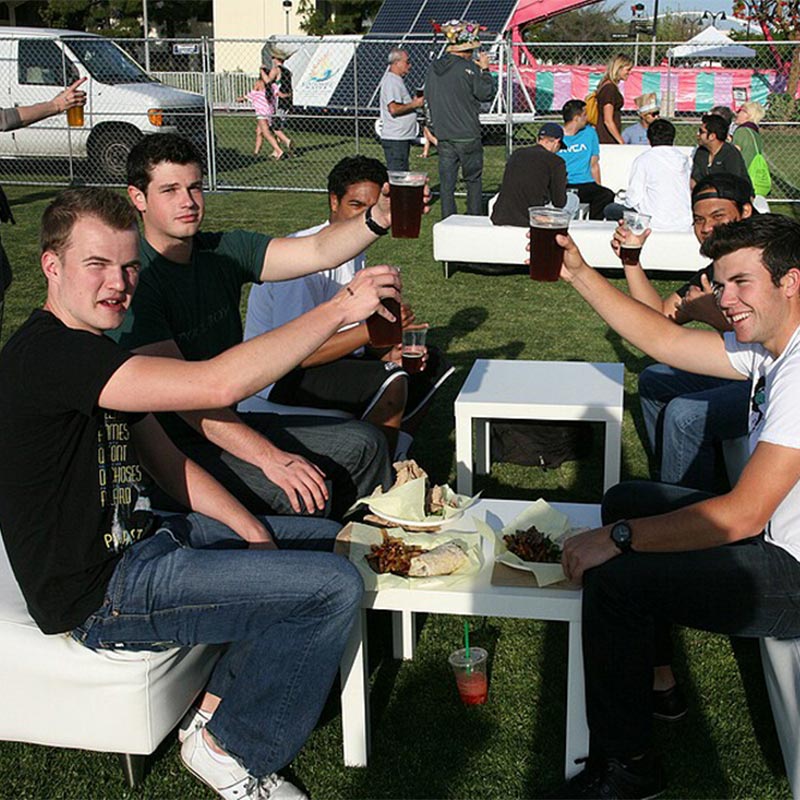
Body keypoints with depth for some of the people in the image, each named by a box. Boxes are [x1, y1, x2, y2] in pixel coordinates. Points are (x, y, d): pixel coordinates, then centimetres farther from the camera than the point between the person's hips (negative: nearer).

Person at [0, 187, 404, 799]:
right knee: (336, 587, -17)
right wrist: (341, 309, -28)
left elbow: (167, 461, 13)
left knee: (329, 539, 15)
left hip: (137, 540, 10)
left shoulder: (91, 350, 11)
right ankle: (229, 749, 3)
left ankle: (219, 705, 15)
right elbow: (217, 384, -34)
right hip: (102, 595, -10)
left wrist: (254, 534, 1)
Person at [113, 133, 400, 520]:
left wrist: (378, 217, -29)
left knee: (364, 444, 5)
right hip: (171, 446, -8)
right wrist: (269, 456, -33)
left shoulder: (225, 252, 3)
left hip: (229, 424, 8)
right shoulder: (133, 278, -19)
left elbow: (318, 251, -9)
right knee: (304, 495, -27)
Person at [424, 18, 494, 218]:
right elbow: (486, 94, -6)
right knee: (473, 180, 8)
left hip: (443, 136, 4)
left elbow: (428, 98, 14)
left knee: (446, 182, 6)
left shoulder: (433, 67, 6)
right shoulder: (469, 68, -12)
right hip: (467, 136, -4)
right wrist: (485, 70, 5)